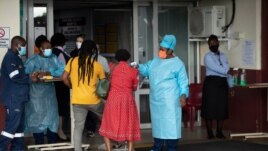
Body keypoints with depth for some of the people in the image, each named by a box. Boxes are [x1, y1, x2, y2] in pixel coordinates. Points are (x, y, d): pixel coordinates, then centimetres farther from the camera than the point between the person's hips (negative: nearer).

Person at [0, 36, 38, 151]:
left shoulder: (16, 57, 17)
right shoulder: (10, 57, -13)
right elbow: (15, 77, -20)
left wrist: (30, 76, 6)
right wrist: (30, 79, -10)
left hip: (18, 97, 10)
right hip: (12, 98, -10)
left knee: (18, 125, 11)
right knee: (12, 125, -10)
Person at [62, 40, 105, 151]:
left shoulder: (72, 61, 0)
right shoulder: (97, 65, -4)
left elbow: (64, 78, 1)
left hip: (77, 100, 1)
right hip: (93, 100, -1)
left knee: (78, 127, 6)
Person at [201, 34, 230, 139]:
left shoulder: (223, 56, 15)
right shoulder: (208, 57, -5)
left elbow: (226, 70, 10)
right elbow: (217, 69, -16)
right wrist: (225, 70, -2)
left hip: (222, 84, 6)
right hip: (211, 83, -5)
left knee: (222, 108, 5)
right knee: (210, 108, -5)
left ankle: (219, 132, 12)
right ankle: (210, 133, 2)